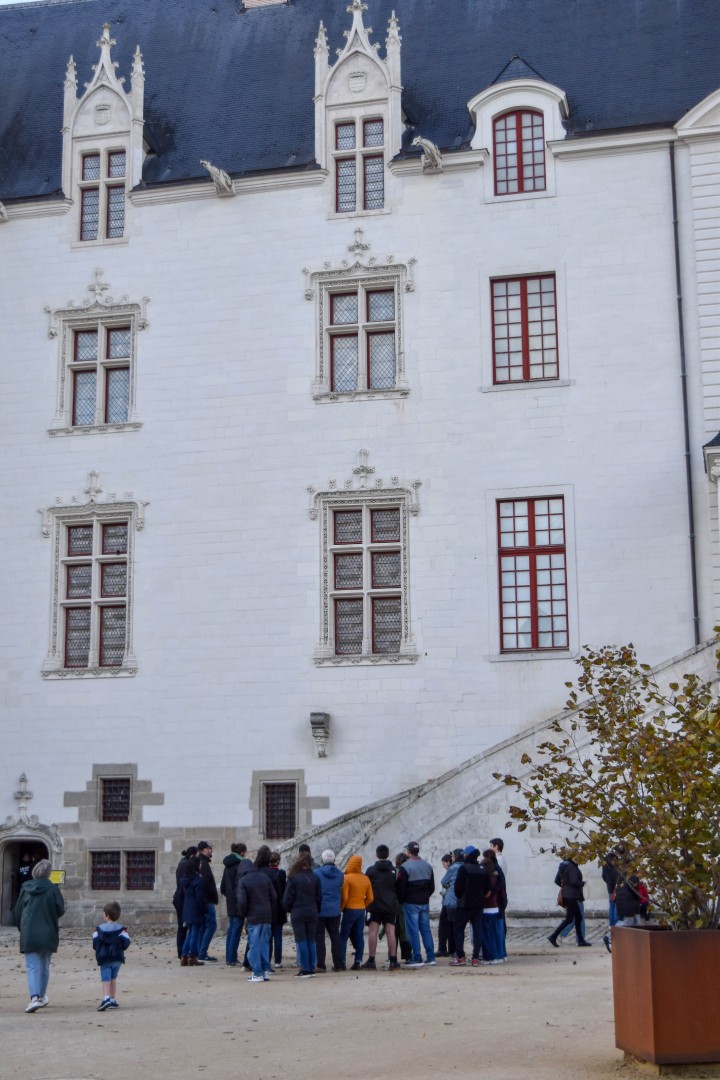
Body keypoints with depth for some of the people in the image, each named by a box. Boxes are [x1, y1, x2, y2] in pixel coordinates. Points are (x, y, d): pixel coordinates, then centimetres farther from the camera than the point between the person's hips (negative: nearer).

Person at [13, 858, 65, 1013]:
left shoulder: (25, 888, 0)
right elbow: (60, 910, -8)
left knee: (32, 967, -2)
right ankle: (41, 997, 27)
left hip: (28, 935, 0)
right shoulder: (52, 889, -8)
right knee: (44, 967, 17)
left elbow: (17, 912, 7)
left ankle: (34, 998, -20)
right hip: (47, 935, 0)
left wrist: (22, 929, 20)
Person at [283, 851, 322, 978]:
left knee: (301, 941, -1)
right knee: (311, 940, 9)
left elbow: (288, 897, -6)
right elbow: (319, 896, 5)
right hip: (312, 913, 4)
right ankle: (311, 969, 9)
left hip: (297, 913, -3)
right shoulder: (315, 878, 0)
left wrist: (288, 909, 12)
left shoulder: (294, 878, -10)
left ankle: (305, 969, -4)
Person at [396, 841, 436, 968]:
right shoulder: (427, 866, 10)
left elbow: (401, 887, -12)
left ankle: (417, 958, -6)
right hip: (425, 903, 6)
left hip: (411, 904, -6)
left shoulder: (405, 867, -12)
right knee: (426, 929, 11)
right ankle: (431, 957, 10)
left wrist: (401, 901, 3)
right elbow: (432, 886, 13)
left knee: (413, 930, -4)